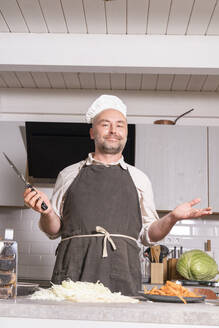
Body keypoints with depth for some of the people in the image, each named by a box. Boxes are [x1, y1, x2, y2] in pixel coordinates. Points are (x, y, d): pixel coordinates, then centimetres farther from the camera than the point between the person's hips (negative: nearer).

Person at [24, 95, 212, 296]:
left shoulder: (139, 179, 18)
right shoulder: (69, 175, 16)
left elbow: (148, 235, 17)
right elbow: (54, 230, 16)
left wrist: (172, 218, 1)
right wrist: (47, 212, -4)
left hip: (122, 272, 1)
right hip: (74, 268, 0)